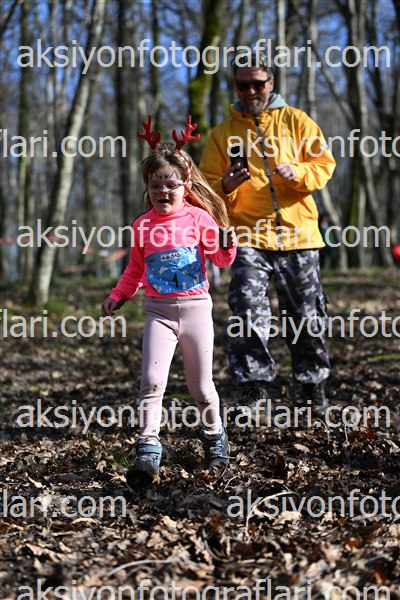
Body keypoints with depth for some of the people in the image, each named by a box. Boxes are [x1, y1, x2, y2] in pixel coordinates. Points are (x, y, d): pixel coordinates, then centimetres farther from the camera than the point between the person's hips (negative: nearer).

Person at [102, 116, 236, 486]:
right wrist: (118, 297, 7)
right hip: (159, 310, 1)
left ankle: (215, 440, 30)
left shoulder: (199, 217, -2)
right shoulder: (142, 226, 5)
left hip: (196, 307, -1)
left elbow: (221, 259, -3)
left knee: (201, 387, 7)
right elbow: (135, 269, 16)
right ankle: (148, 452, -11)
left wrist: (227, 247, -24)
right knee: (152, 381, -14)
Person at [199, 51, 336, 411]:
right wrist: (225, 186, -15)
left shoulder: (296, 121, 8)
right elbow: (207, 184, 8)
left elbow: (324, 164, 4)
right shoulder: (223, 133, 10)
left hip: (297, 232, 0)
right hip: (248, 235, 0)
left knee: (306, 313, 6)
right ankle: (254, 385, -8)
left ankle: (313, 384, 21)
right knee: (248, 306, -16)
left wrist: (297, 172, -16)